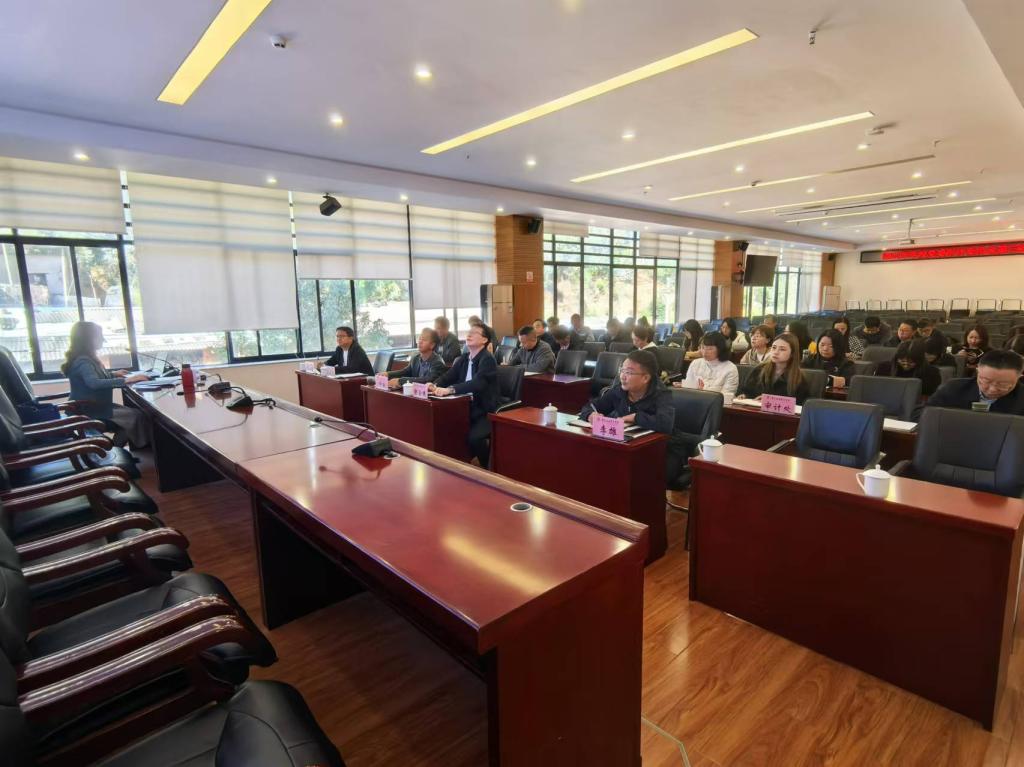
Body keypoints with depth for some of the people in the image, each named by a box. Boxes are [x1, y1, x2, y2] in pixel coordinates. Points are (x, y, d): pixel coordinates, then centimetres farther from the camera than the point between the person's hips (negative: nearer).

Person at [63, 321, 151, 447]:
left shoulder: (87, 358, 11)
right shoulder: (83, 361, -21)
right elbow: (94, 383, -41)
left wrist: (112, 373, 22)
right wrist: (126, 380, -44)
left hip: (95, 406, 10)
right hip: (87, 411, -10)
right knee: (136, 416, -19)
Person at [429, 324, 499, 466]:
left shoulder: (487, 359, -14)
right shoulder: (463, 358, 11)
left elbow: (477, 383, -29)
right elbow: (448, 375, 3)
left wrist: (449, 390, -38)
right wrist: (435, 385, -19)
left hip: (486, 411, -7)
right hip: (467, 407, 8)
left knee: (473, 437, -30)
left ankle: (487, 469, -2)